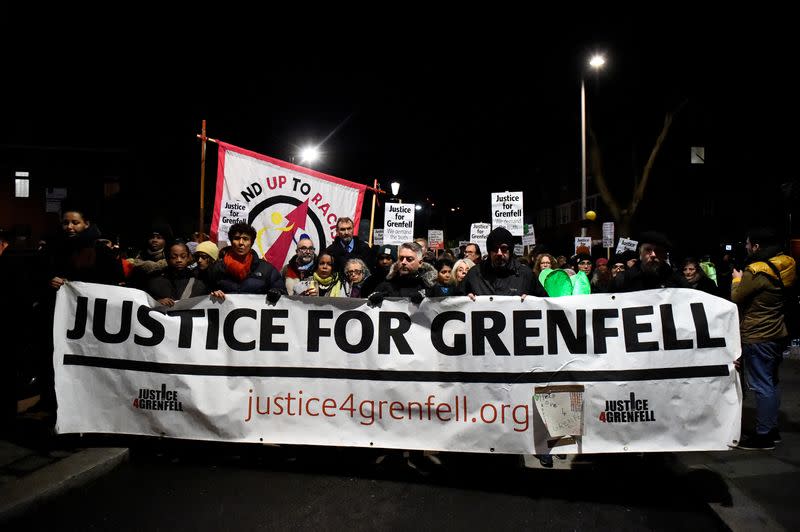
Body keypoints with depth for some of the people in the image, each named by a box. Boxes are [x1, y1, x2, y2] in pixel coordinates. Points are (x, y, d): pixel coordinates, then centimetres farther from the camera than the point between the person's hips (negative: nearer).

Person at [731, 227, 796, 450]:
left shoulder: (757, 271, -21)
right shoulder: (785, 265, 4)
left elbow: (736, 297, -11)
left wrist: (737, 279, 5)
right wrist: (744, 280, 8)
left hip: (757, 337, -9)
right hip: (777, 333, 9)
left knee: (761, 386, -2)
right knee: (771, 383, 17)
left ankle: (763, 436, 4)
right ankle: (772, 429, 27)